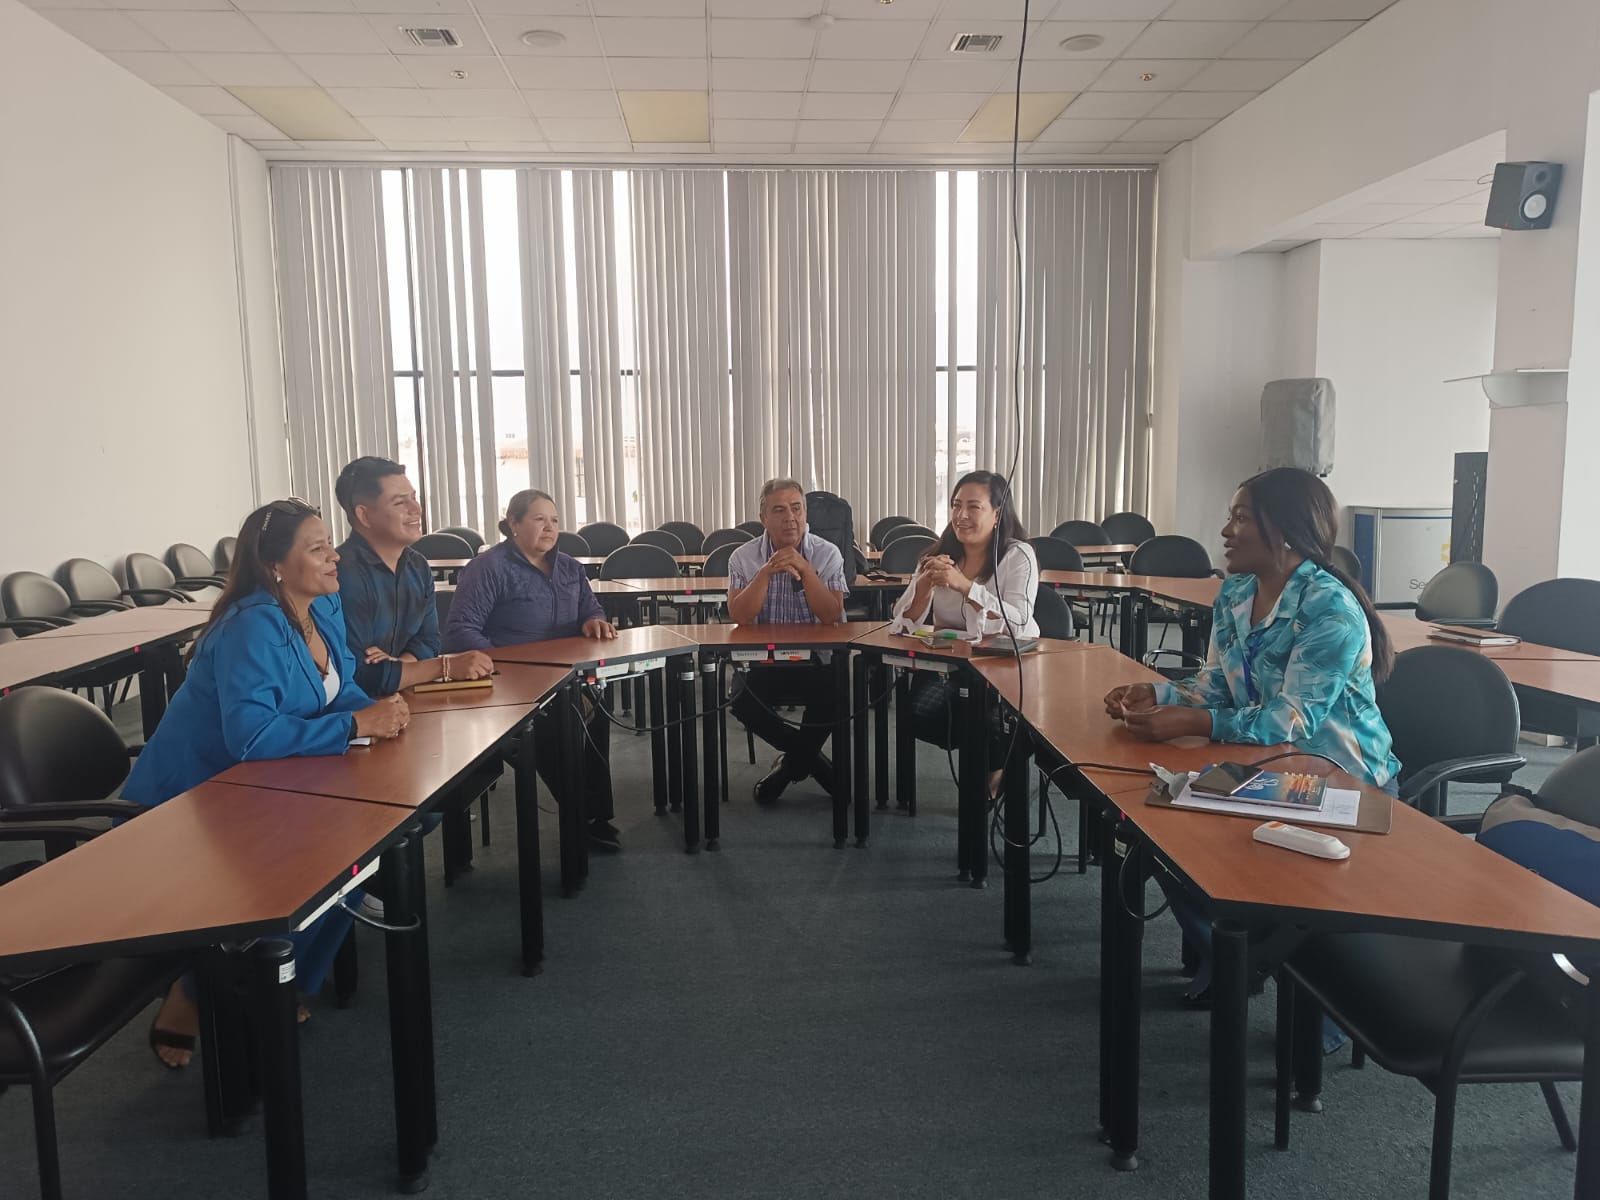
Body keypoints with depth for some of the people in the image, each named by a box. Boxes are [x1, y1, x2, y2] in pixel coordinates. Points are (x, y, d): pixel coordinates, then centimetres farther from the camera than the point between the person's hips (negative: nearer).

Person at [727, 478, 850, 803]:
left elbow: (832, 616, -13)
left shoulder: (827, 554, -3)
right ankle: (811, 759, -1)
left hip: (816, 658, 0)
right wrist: (766, 572, -23)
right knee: (741, 700, -27)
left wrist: (804, 568, -22)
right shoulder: (744, 557, -2)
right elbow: (740, 617, -14)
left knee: (836, 694, -30)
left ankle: (792, 763, 0)